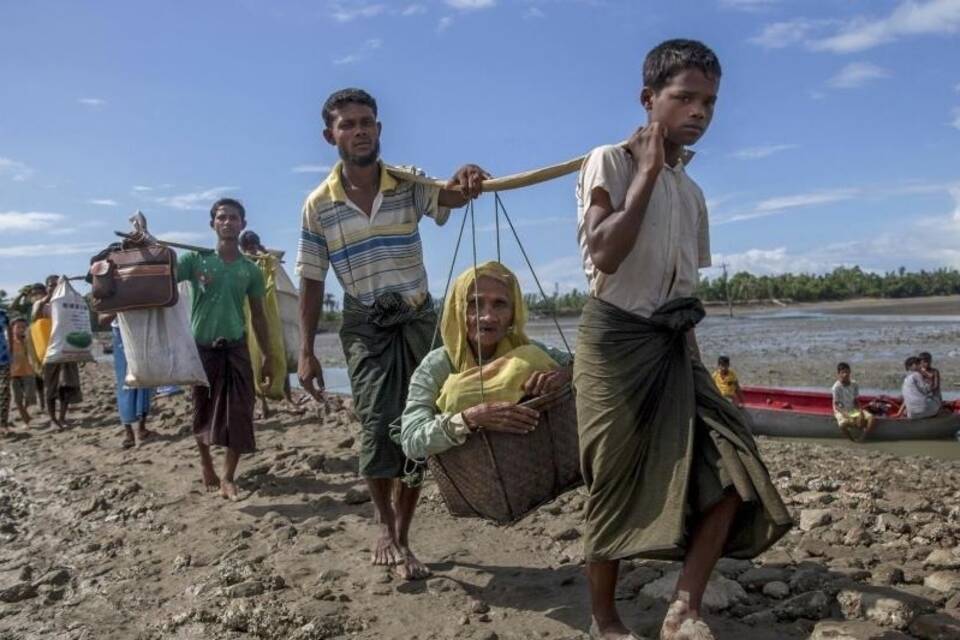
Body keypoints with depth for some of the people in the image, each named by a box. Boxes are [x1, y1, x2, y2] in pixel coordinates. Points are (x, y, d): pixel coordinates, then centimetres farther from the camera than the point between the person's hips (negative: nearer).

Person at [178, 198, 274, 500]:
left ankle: (228, 477, 6)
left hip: (236, 348, 1)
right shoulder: (195, 259, 0)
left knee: (239, 415, -4)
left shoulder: (250, 270, 6)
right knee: (203, 412, 11)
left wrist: (268, 356, 8)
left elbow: (258, 315, 10)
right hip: (201, 347, -1)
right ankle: (206, 465, 34)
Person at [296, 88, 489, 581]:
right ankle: (386, 528, 5)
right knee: (378, 424, -16)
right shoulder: (318, 205, -4)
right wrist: (306, 351, -4)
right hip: (365, 326, -1)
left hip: (418, 320, 1)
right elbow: (311, 281, 1)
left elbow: (448, 195, -28)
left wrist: (466, 183, -53)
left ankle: (400, 536, 20)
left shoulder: (409, 184, -6)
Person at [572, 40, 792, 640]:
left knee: (729, 466, -6)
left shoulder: (692, 191, 17)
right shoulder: (611, 161, -4)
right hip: (617, 338, -6)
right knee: (616, 484, 0)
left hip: (675, 343, 7)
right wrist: (649, 172, -13)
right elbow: (604, 254, -19)